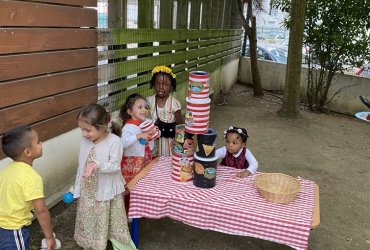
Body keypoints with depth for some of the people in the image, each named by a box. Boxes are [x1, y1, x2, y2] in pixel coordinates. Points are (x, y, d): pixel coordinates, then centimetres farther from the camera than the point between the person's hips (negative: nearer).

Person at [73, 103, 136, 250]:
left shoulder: (114, 141, -20)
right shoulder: (84, 141, -6)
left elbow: (115, 166, -22)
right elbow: (81, 167, 4)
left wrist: (98, 165, -40)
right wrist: (76, 189, 8)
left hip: (108, 193, -4)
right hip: (88, 192, 5)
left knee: (114, 226, 10)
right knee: (90, 225, 19)